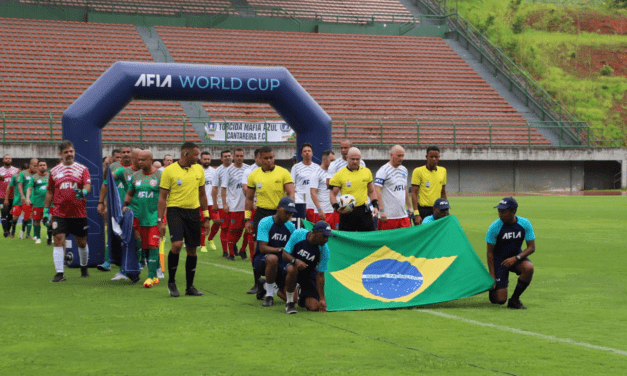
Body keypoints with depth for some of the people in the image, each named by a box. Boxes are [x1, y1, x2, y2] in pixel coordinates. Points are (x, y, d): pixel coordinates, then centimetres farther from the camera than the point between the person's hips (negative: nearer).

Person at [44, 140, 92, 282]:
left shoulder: (82, 169, 5)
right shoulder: (54, 171, 10)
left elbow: (88, 184, -9)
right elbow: (50, 192, 15)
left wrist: (84, 191, -32)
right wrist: (46, 209, 11)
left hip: (79, 213, 0)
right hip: (59, 213, 0)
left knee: (82, 242, 9)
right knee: (58, 240, -11)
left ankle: (84, 268, 31)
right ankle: (59, 273, -10)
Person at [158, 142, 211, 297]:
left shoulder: (199, 169, 8)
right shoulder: (169, 171, -5)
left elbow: (202, 194, 17)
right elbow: (162, 197, -3)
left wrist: (206, 217, 14)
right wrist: (160, 220, -7)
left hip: (193, 212, 5)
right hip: (175, 210, -5)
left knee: (192, 249, 6)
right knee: (177, 244, -20)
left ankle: (190, 286, 17)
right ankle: (171, 281, 0)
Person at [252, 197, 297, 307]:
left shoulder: (290, 227, 3)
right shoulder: (265, 223, -12)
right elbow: (262, 248, -20)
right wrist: (281, 250, -28)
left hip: (281, 265, 4)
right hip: (261, 260, -4)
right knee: (272, 258, -41)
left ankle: (267, 286, 22)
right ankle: (269, 294, -20)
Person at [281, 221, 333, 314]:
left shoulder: (324, 250, -19)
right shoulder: (298, 234, -22)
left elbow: (320, 275, -15)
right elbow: (285, 254, -16)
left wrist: (322, 299, -18)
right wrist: (295, 261, -39)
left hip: (309, 273, 2)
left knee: (314, 307, -13)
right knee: (292, 269, -41)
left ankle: (302, 298, 27)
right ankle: (289, 302, -19)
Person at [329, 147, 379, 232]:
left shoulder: (367, 172, 10)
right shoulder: (339, 175, -1)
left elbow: (372, 191, 20)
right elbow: (333, 194, 2)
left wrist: (375, 206, 7)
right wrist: (337, 207, -15)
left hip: (364, 212, 2)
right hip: (346, 212, -2)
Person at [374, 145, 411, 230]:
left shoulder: (404, 170, 16)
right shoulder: (383, 171, -9)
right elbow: (377, 191, -15)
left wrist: (409, 207, 22)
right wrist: (381, 210, -21)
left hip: (403, 214, 7)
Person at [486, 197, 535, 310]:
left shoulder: (525, 224, -13)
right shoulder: (494, 227, -18)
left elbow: (531, 247, -11)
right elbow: (490, 252, -12)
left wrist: (516, 258, -28)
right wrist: (492, 276, -16)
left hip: (517, 256, 2)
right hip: (499, 259, -2)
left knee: (529, 268, -34)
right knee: (500, 300, -12)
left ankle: (514, 299, -13)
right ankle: (493, 287, 27)